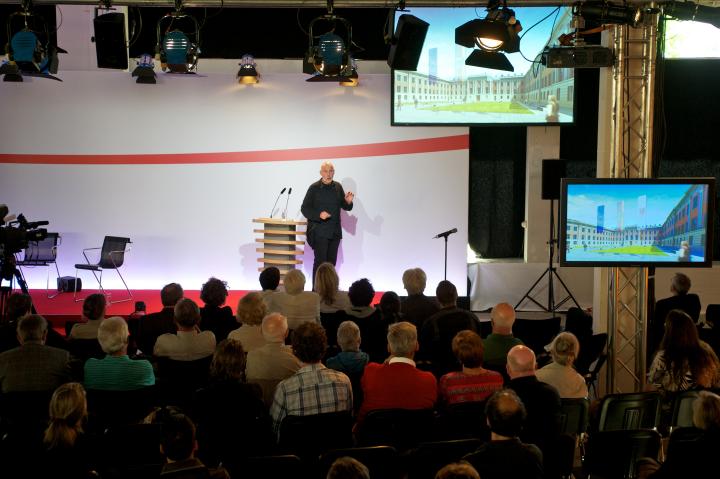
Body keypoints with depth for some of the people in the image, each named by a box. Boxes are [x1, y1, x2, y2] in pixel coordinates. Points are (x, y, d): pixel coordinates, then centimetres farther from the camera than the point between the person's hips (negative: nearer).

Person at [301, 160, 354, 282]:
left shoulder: (337, 187, 8)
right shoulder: (314, 188, -6)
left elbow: (345, 207, 13)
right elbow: (304, 209, -5)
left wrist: (348, 202, -10)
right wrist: (319, 215, -20)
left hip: (334, 231, 5)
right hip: (319, 232, -5)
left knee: (331, 262, 10)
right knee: (320, 261, -8)